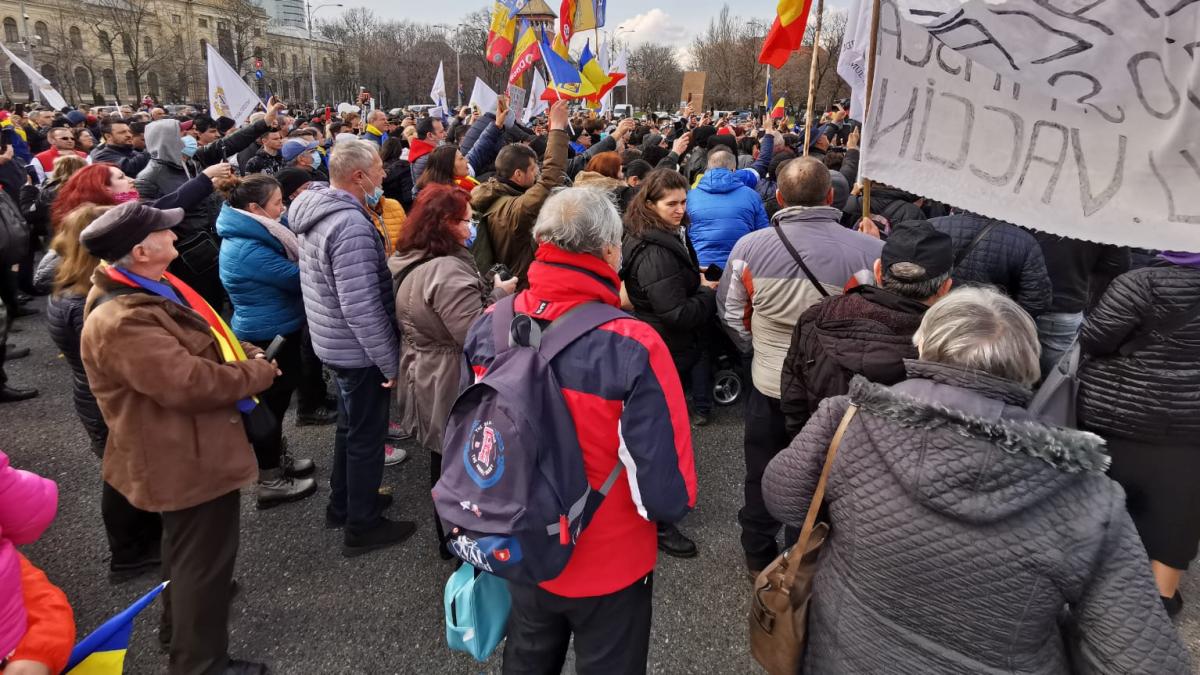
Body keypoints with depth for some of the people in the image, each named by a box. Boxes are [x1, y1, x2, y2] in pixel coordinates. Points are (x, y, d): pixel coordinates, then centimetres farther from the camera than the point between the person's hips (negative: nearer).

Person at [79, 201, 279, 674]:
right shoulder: (122, 322, -31)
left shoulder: (147, 289, 4)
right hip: (188, 459, -11)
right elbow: (191, 383, -34)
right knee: (205, 556, 6)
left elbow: (202, 338, 15)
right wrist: (258, 373, -19)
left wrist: (245, 352, -2)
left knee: (186, 546, 29)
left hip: (185, 449, 11)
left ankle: (179, 624, 51)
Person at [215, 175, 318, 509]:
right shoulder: (248, 249, -26)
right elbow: (296, 276, -23)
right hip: (269, 335, -10)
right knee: (271, 402, 2)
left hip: (275, 330, 10)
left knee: (275, 398, 22)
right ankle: (270, 482, 16)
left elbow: (285, 271, 9)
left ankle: (278, 459, 39)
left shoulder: (251, 235, 5)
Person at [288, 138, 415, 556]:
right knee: (367, 436, 6)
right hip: (359, 350, -9)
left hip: (334, 342, 10)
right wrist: (391, 361, -22)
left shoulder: (318, 210, 4)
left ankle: (342, 504, 40)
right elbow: (361, 307, -29)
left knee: (350, 426, 24)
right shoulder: (351, 224, -27)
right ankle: (363, 526, 21)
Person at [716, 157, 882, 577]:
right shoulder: (869, 252, -20)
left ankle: (758, 559, 39)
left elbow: (731, 314, 1)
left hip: (768, 385, 2)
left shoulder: (749, 247, -13)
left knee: (763, 475, 21)